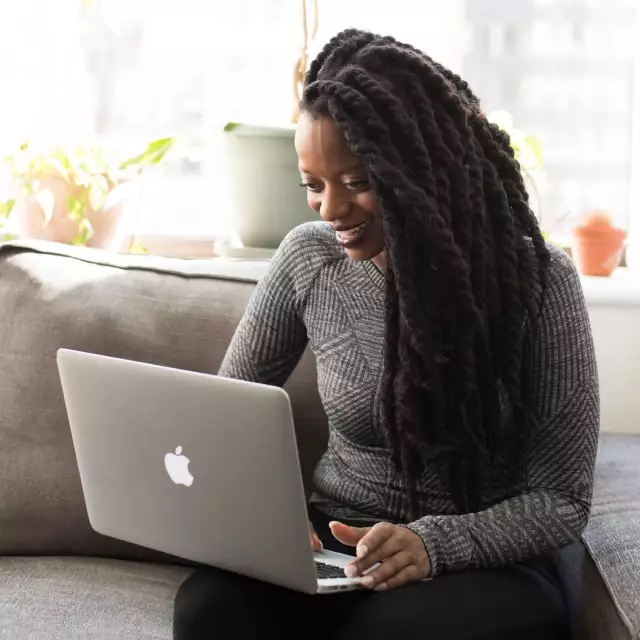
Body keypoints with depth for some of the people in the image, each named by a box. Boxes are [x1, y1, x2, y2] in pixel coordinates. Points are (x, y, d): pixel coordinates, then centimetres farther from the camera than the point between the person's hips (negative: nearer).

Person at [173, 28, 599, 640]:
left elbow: (561, 499, -9)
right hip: (333, 546, 3)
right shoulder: (309, 258, -2)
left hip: (484, 564, -2)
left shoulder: (536, 278, -11)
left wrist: (436, 543, -27)